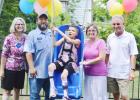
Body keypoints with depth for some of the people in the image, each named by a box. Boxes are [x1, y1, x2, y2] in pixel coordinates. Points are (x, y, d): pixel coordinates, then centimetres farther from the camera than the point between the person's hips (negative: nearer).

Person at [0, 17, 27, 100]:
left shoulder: (25, 38, 2)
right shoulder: (9, 38, -10)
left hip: (21, 68, 4)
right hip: (10, 68, -4)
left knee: (17, 90, 14)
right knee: (7, 91, 1)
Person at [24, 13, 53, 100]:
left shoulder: (52, 33, 10)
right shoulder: (32, 34, -2)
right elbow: (28, 52, -9)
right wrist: (31, 67, -16)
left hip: (50, 71, 4)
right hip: (37, 71, -4)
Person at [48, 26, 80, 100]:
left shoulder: (77, 41, 1)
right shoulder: (64, 39, 12)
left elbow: (70, 41, -20)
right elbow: (55, 44, -2)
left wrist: (59, 31, -22)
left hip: (71, 63, -3)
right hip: (61, 61, 3)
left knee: (63, 75, -34)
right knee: (50, 66, -30)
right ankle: (52, 91, -28)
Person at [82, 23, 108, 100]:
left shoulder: (101, 42, -6)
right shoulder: (85, 43, 9)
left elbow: (101, 58, -12)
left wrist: (87, 62, -10)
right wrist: (82, 62, 2)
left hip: (99, 74, -5)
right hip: (88, 74, 5)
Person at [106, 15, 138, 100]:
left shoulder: (130, 37, -5)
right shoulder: (110, 37, 6)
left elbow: (133, 55, -6)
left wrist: (132, 70, -12)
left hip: (124, 73, -4)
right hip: (111, 72, 4)